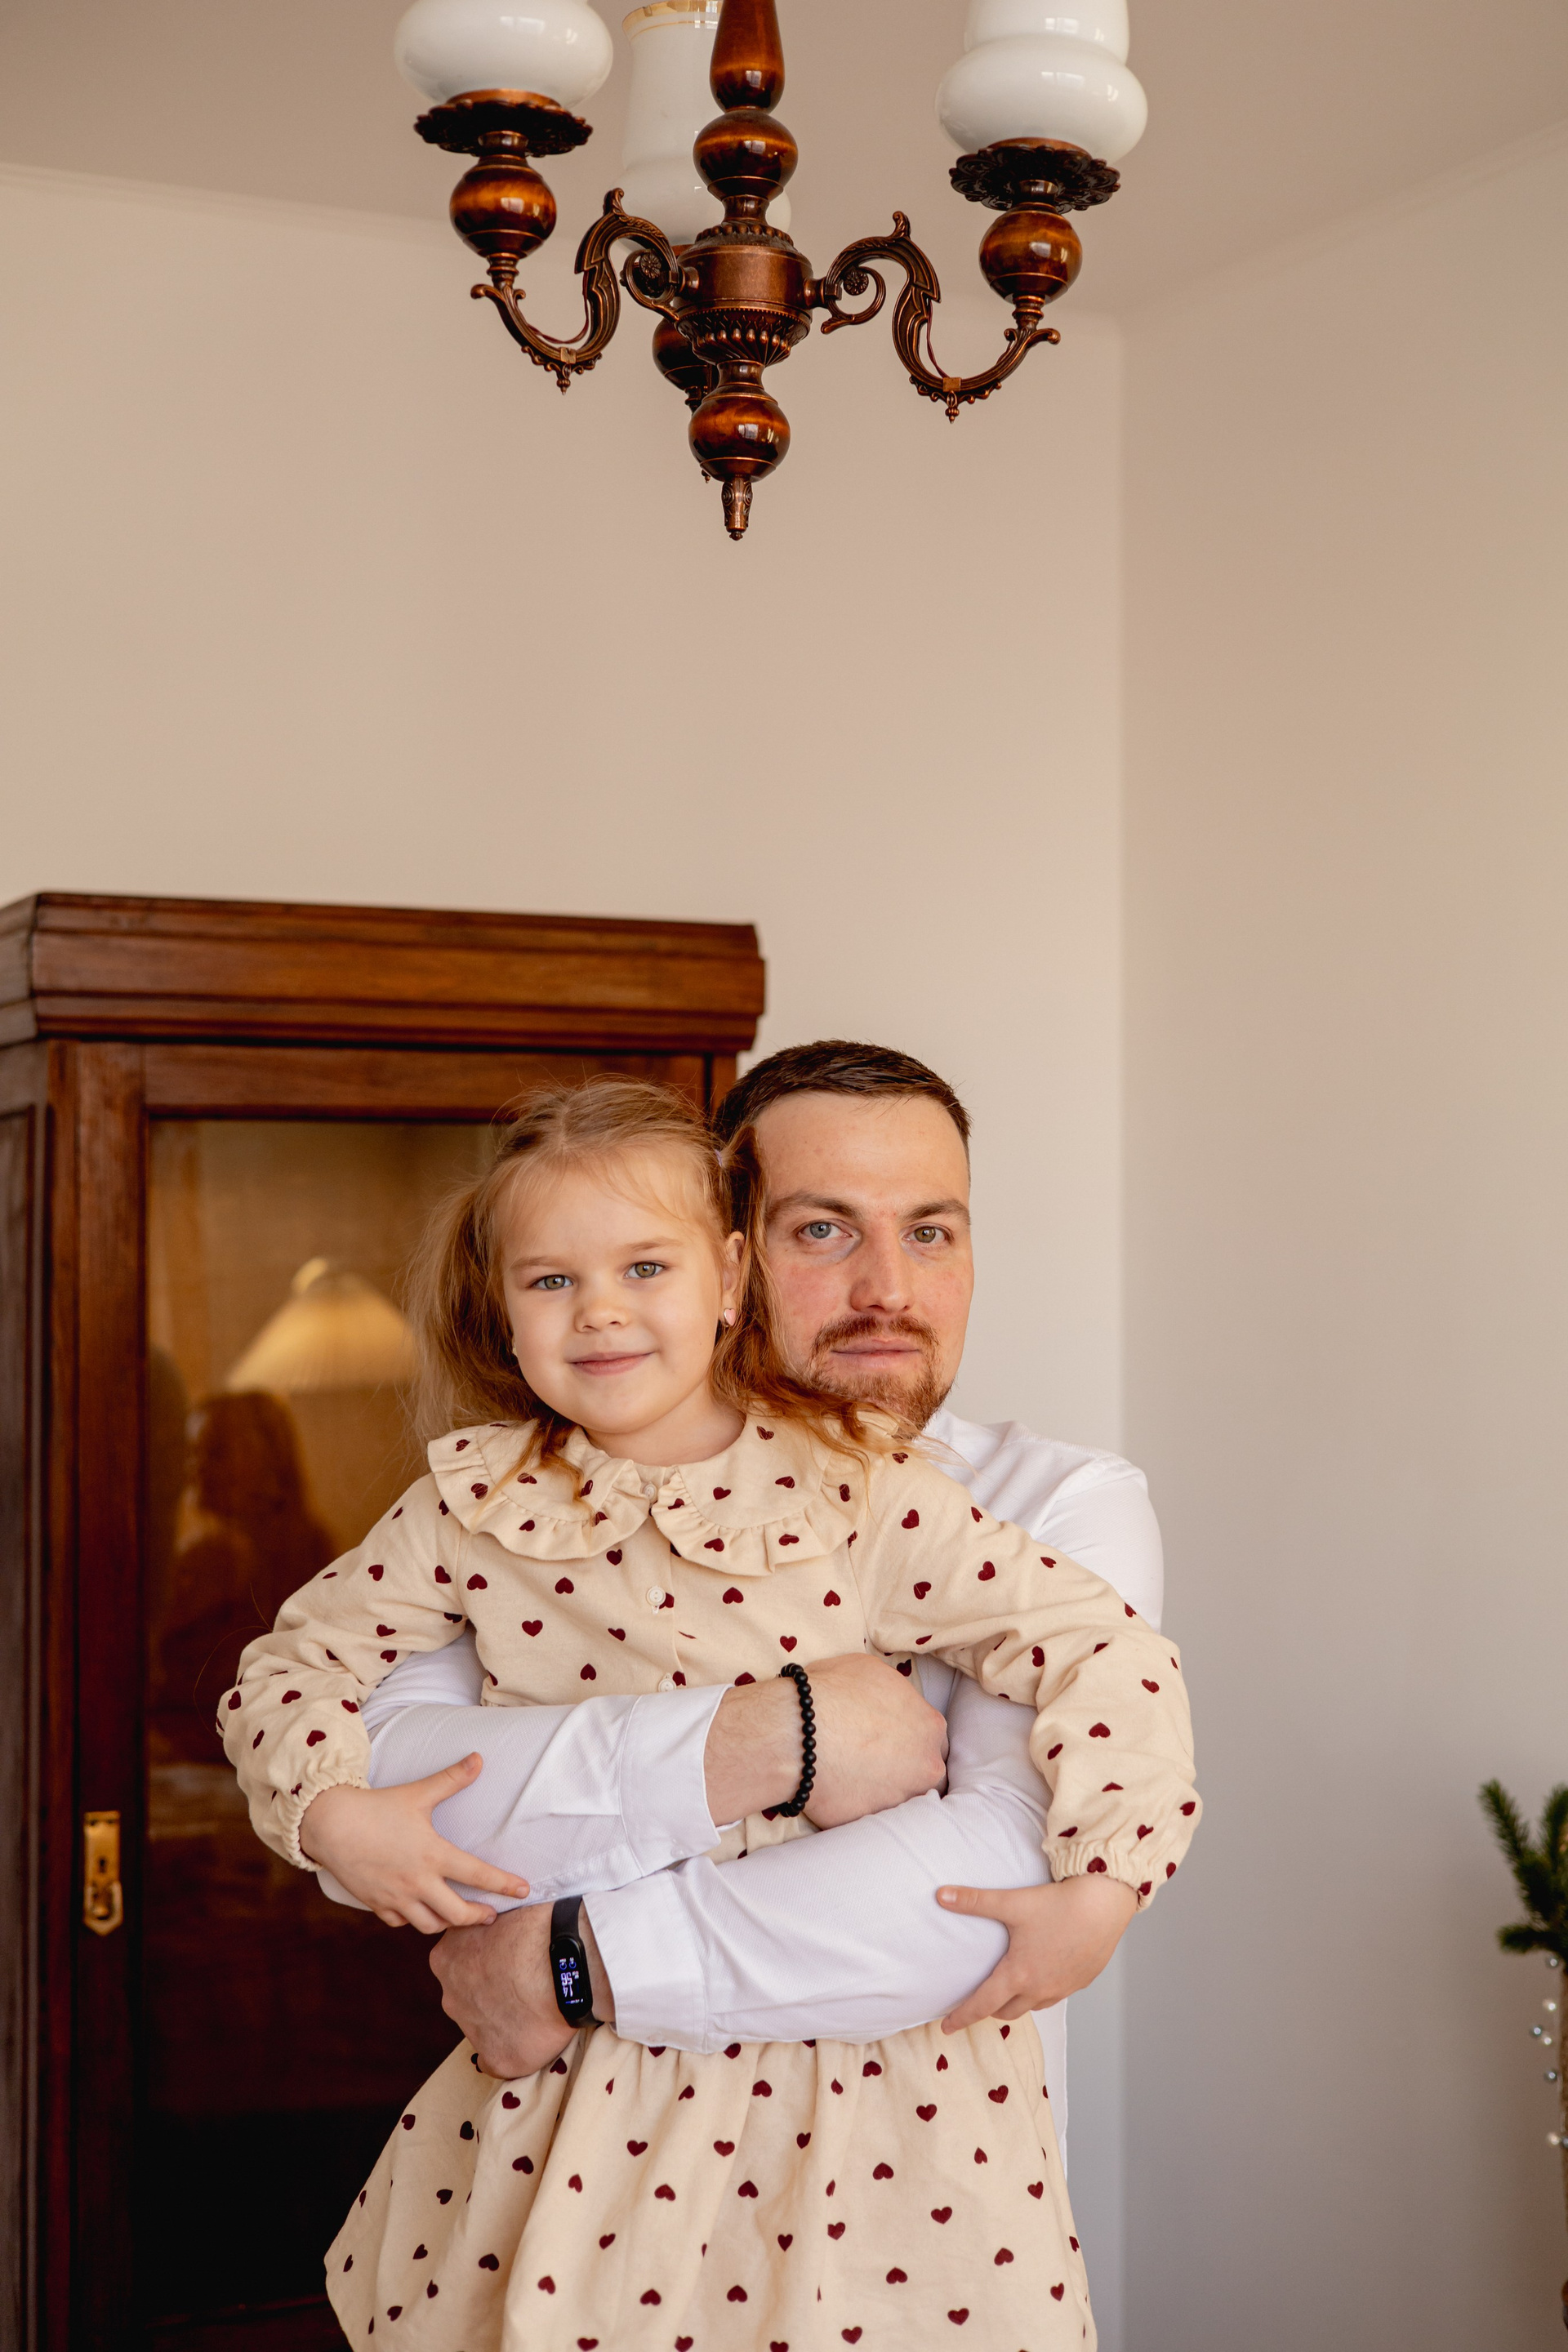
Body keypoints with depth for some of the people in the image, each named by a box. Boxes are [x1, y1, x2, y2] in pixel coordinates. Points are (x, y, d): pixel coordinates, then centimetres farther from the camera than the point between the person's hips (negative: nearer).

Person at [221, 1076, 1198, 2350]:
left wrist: (1091, 1897, -23)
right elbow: (293, 1664, 8)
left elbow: (1106, 1654, -13)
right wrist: (335, 1814, -10)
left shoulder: (862, 1492, -10)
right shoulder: (477, 1507, -2)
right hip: (583, 2070, 2)